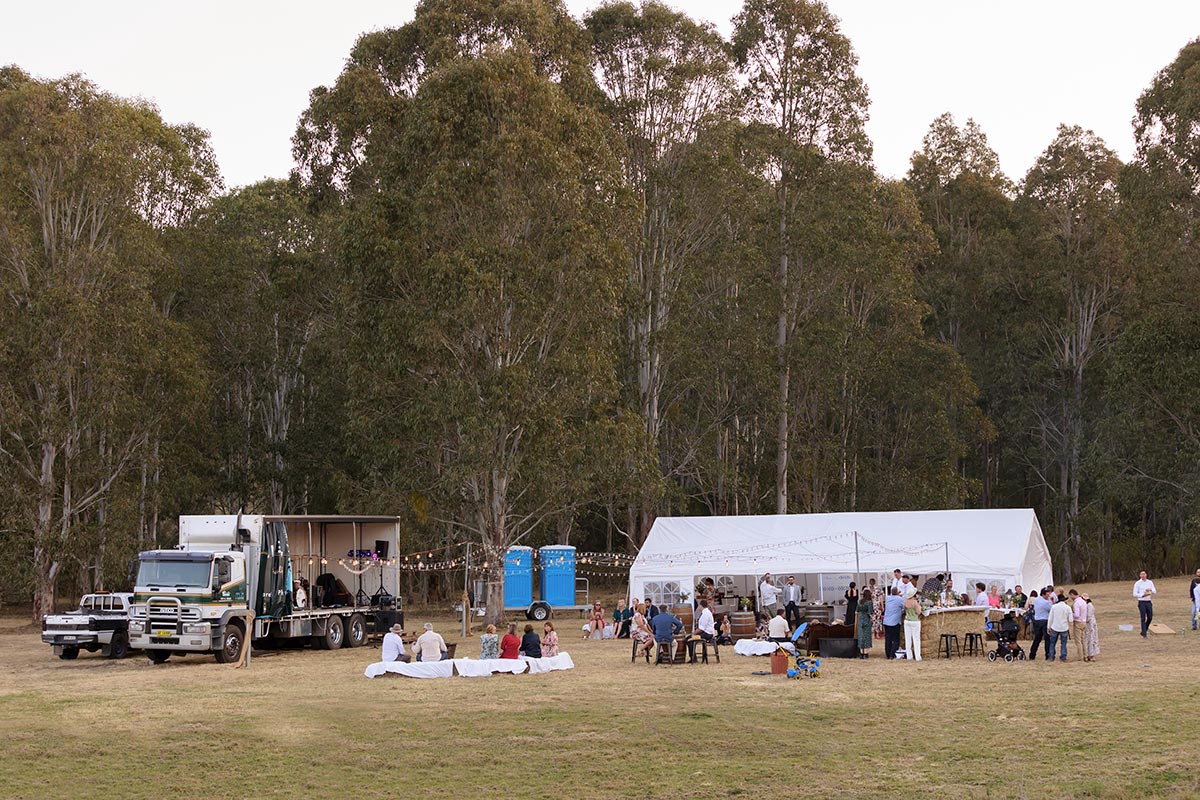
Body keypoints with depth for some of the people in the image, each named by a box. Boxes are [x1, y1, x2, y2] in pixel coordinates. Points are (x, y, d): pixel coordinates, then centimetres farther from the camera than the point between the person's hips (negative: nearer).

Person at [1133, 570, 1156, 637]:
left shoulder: (1150, 582, 7)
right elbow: (1135, 594, -5)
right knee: (1143, 618, -6)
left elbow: (1154, 592, 2)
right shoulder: (1137, 583, -2)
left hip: (1148, 602, 4)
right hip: (1141, 602, -4)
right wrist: (1142, 595, -20)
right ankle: (1144, 634, -2)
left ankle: (1143, 631, 22)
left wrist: (1150, 590, -20)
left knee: (1150, 618, 3)